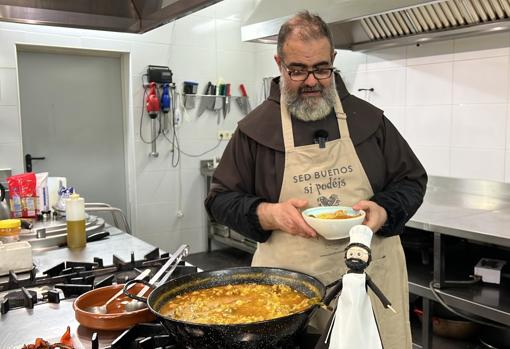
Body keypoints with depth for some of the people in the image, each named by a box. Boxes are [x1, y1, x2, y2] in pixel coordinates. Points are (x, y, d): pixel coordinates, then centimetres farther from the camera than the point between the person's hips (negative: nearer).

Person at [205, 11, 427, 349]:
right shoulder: (255, 127, -1)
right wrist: (269, 214, -17)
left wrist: (384, 211, -12)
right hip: (288, 284, -1)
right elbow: (220, 198, 2)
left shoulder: (369, 118, 4)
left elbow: (412, 180, 9)